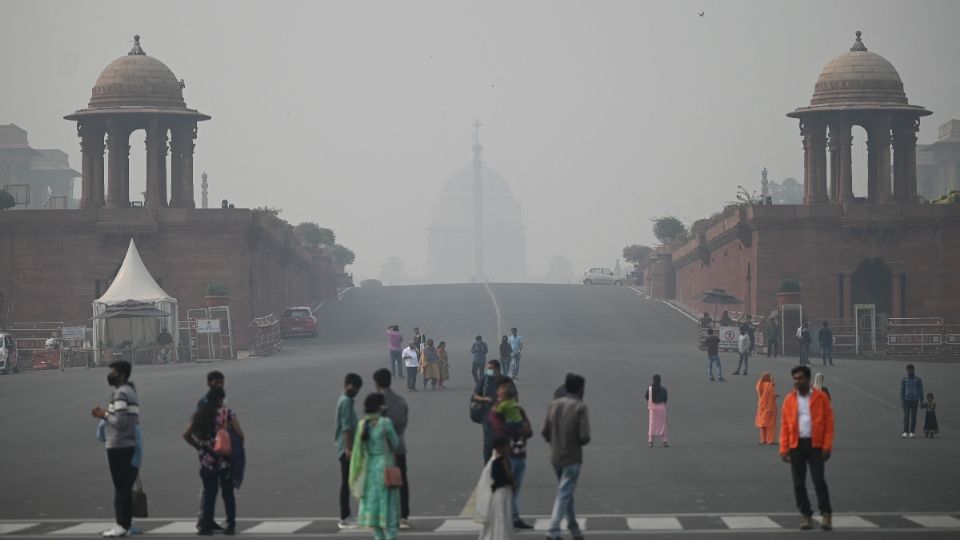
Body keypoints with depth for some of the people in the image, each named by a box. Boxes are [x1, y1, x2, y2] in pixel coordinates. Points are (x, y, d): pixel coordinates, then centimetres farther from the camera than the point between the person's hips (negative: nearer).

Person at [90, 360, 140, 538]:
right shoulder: (129, 391, 17)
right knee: (124, 486, 12)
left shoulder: (121, 394, -15)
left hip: (118, 446, -10)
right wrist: (106, 414, 12)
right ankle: (123, 524, 15)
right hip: (127, 444, 10)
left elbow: (120, 421, -23)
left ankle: (122, 525, -6)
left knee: (121, 486, -7)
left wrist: (104, 415, -9)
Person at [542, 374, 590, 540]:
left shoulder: (554, 405, 5)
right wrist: (579, 442, 3)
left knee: (566, 494, 18)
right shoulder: (579, 407, -12)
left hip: (555, 457, 6)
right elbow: (584, 436, -18)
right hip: (572, 458, -6)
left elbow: (545, 432, 3)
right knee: (564, 495, -5)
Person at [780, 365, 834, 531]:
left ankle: (826, 515, -1)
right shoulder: (789, 399, 6)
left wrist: (827, 446, -9)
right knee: (799, 483, 4)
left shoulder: (820, 397, 0)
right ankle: (806, 515, 13)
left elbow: (828, 422, -1)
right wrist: (784, 449, -2)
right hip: (796, 445, 3)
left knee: (819, 480, -8)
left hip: (815, 445, -3)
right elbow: (785, 426, 5)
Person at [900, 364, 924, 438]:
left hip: (915, 400, 0)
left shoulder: (918, 380, 4)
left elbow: (921, 391, 3)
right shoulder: (904, 380, 7)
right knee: (906, 416, -7)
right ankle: (905, 432, -8)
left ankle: (911, 432, 2)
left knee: (913, 416, -1)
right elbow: (902, 390, 4)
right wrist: (901, 400, -6)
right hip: (906, 400, 0)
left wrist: (921, 401, -3)